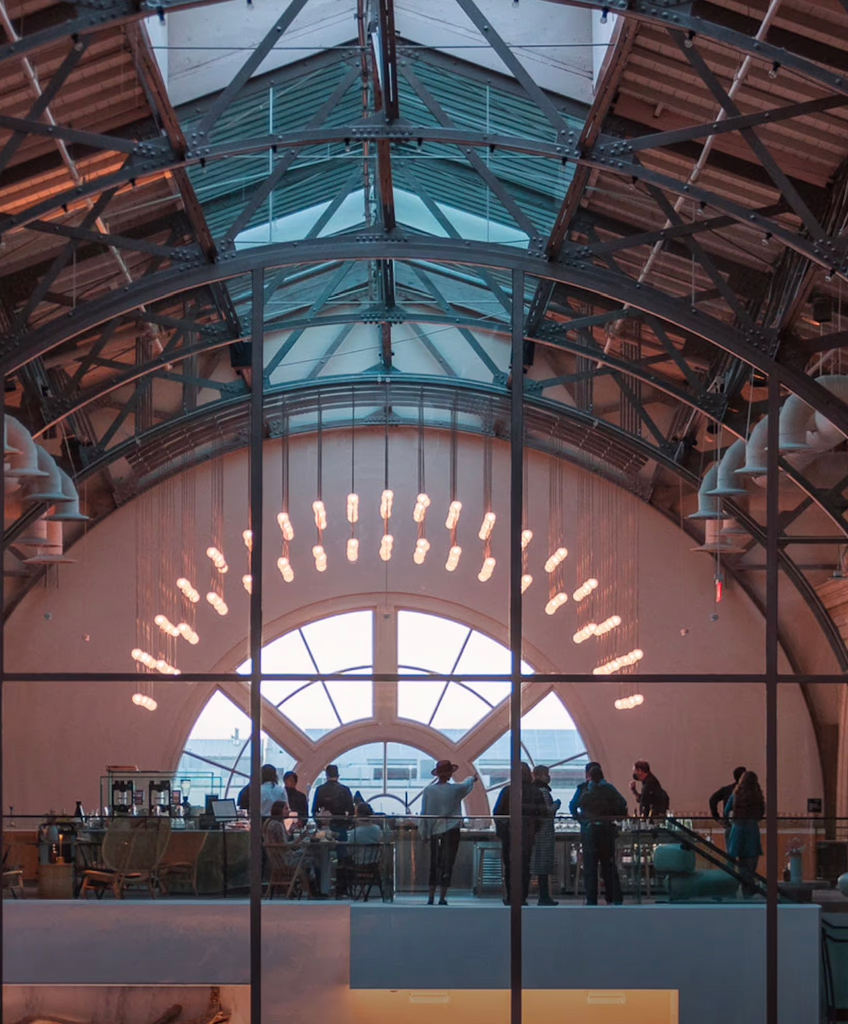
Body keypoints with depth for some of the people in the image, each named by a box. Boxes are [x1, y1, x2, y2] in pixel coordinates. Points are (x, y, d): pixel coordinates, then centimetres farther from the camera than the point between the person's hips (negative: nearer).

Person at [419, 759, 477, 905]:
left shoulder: (429, 790, -4)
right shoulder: (455, 789, -6)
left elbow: (423, 814, 0)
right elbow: (468, 785, 17)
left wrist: (424, 834, 10)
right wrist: (472, 778, 40)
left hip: (434, 833, 3)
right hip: (451, 832, -3)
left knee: (434, 865, 12)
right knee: (447, 865, -1)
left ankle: (431, 898, 13)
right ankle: (442, 898, -5)